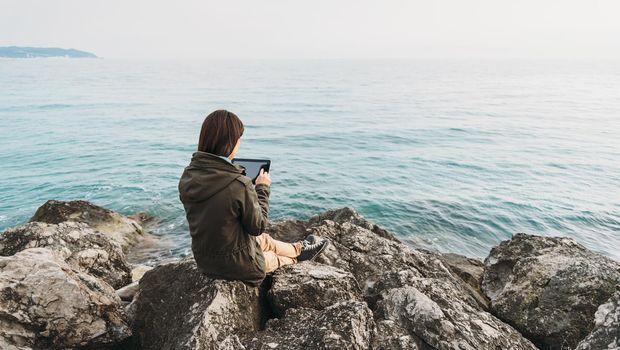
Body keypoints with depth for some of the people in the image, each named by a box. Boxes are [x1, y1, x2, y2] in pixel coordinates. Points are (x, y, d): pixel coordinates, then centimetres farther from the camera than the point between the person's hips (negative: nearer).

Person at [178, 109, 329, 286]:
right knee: (272, 251, 26)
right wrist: (263, 188, -7)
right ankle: (298, 253, 57)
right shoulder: (239, 185, -32)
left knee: (264, 239, 30)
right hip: (236, 264, -6)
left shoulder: (187, 176, -11)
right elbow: (258, 227, -17)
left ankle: (298, 249, 55)